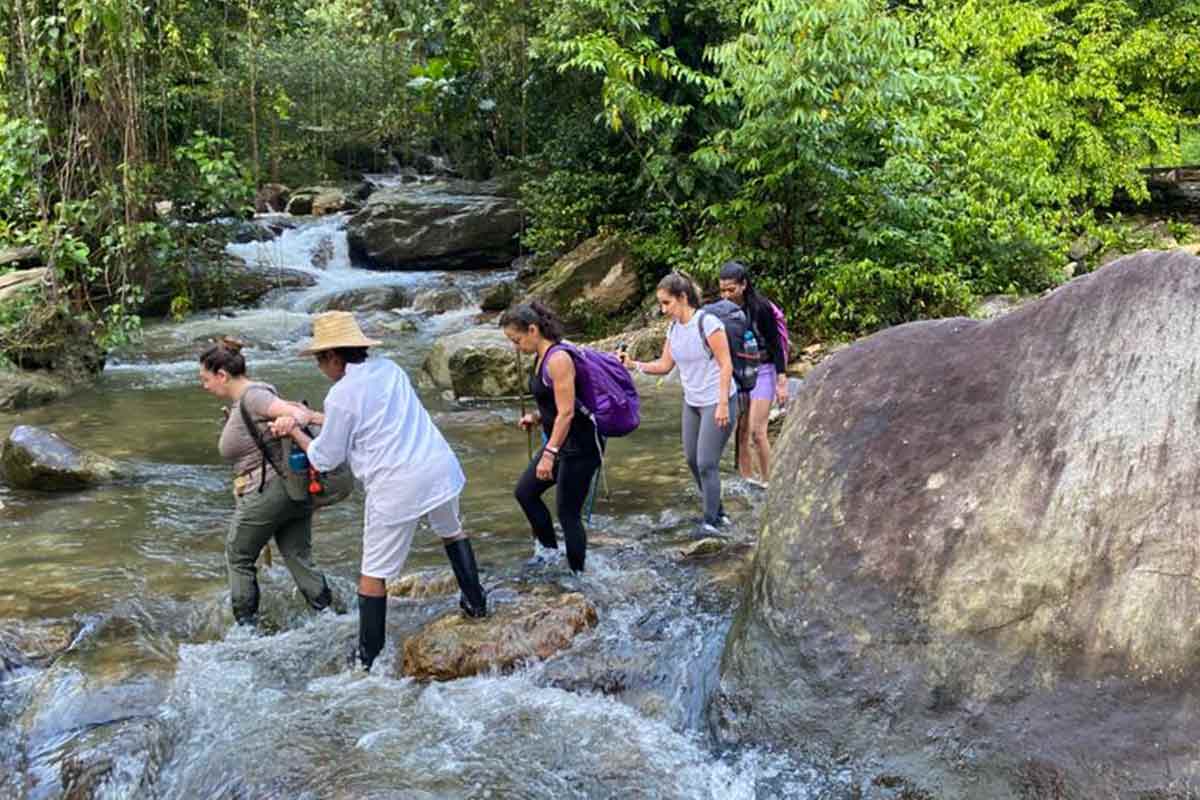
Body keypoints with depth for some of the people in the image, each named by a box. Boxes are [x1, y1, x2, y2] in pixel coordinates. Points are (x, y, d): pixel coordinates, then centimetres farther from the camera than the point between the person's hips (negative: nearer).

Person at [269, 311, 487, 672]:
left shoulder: (342, 394, -9)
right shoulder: (389, 369, 11)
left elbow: (325, 459, 1)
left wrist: (295, 432, 17)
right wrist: (312, 417, 25)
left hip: (397, 487, -6)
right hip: (440, 468, 6)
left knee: (373, 573, 8)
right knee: (452, 532, 34)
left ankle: (368, 658, 16)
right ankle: (475, 602, 40)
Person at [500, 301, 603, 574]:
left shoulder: (558, 359, -21)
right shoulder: (541, 358, 8)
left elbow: (566, 412, -25)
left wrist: (549, 454, -25)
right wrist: (536, 418, 5)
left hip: (581, 446, -10)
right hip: (561, 442, 10)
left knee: (568, 512, -2)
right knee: (525, 491, 17)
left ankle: (577, 573, 11)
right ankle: (548, 549, 31)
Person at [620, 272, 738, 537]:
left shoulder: (707, 323, -19)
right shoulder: (674, 328, 4)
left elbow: (726, 365, -18)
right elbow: (664, 365, 7)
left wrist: (722, 404, -20)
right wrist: (633, 364, -8)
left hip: (717, 403, -8)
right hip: (692, 403, 8)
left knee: (706, 463, -6)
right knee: (692, 459, 12)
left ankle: (711, 521, 9)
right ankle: (717, 512, 27)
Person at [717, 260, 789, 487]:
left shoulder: (761, 307, -13)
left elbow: (776, 345, -9)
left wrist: (782, 382, -11)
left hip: (762, 372, -5)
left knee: (757, 432, -10)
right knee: (741, 433, 3)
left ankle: (767, 481, 4)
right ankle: (746, 481, 11)